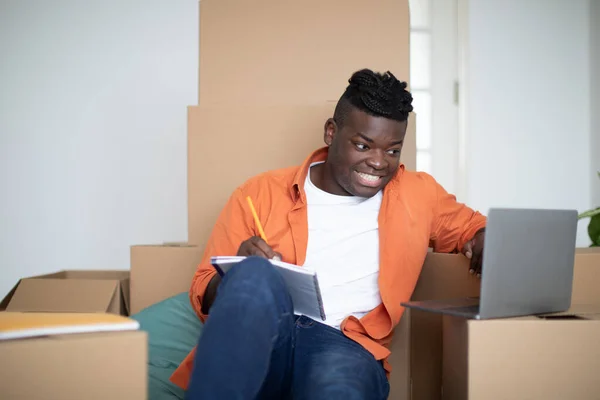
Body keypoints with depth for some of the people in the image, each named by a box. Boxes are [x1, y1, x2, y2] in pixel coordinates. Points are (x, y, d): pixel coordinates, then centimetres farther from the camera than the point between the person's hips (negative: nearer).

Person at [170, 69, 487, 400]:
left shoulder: (418, 195, 17)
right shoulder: (261, 194, 10)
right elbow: (205, 294, 11)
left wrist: (483, 244, 7)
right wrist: (243, 271, -14)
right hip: (260, 343, 1)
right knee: (256, 274, -35)